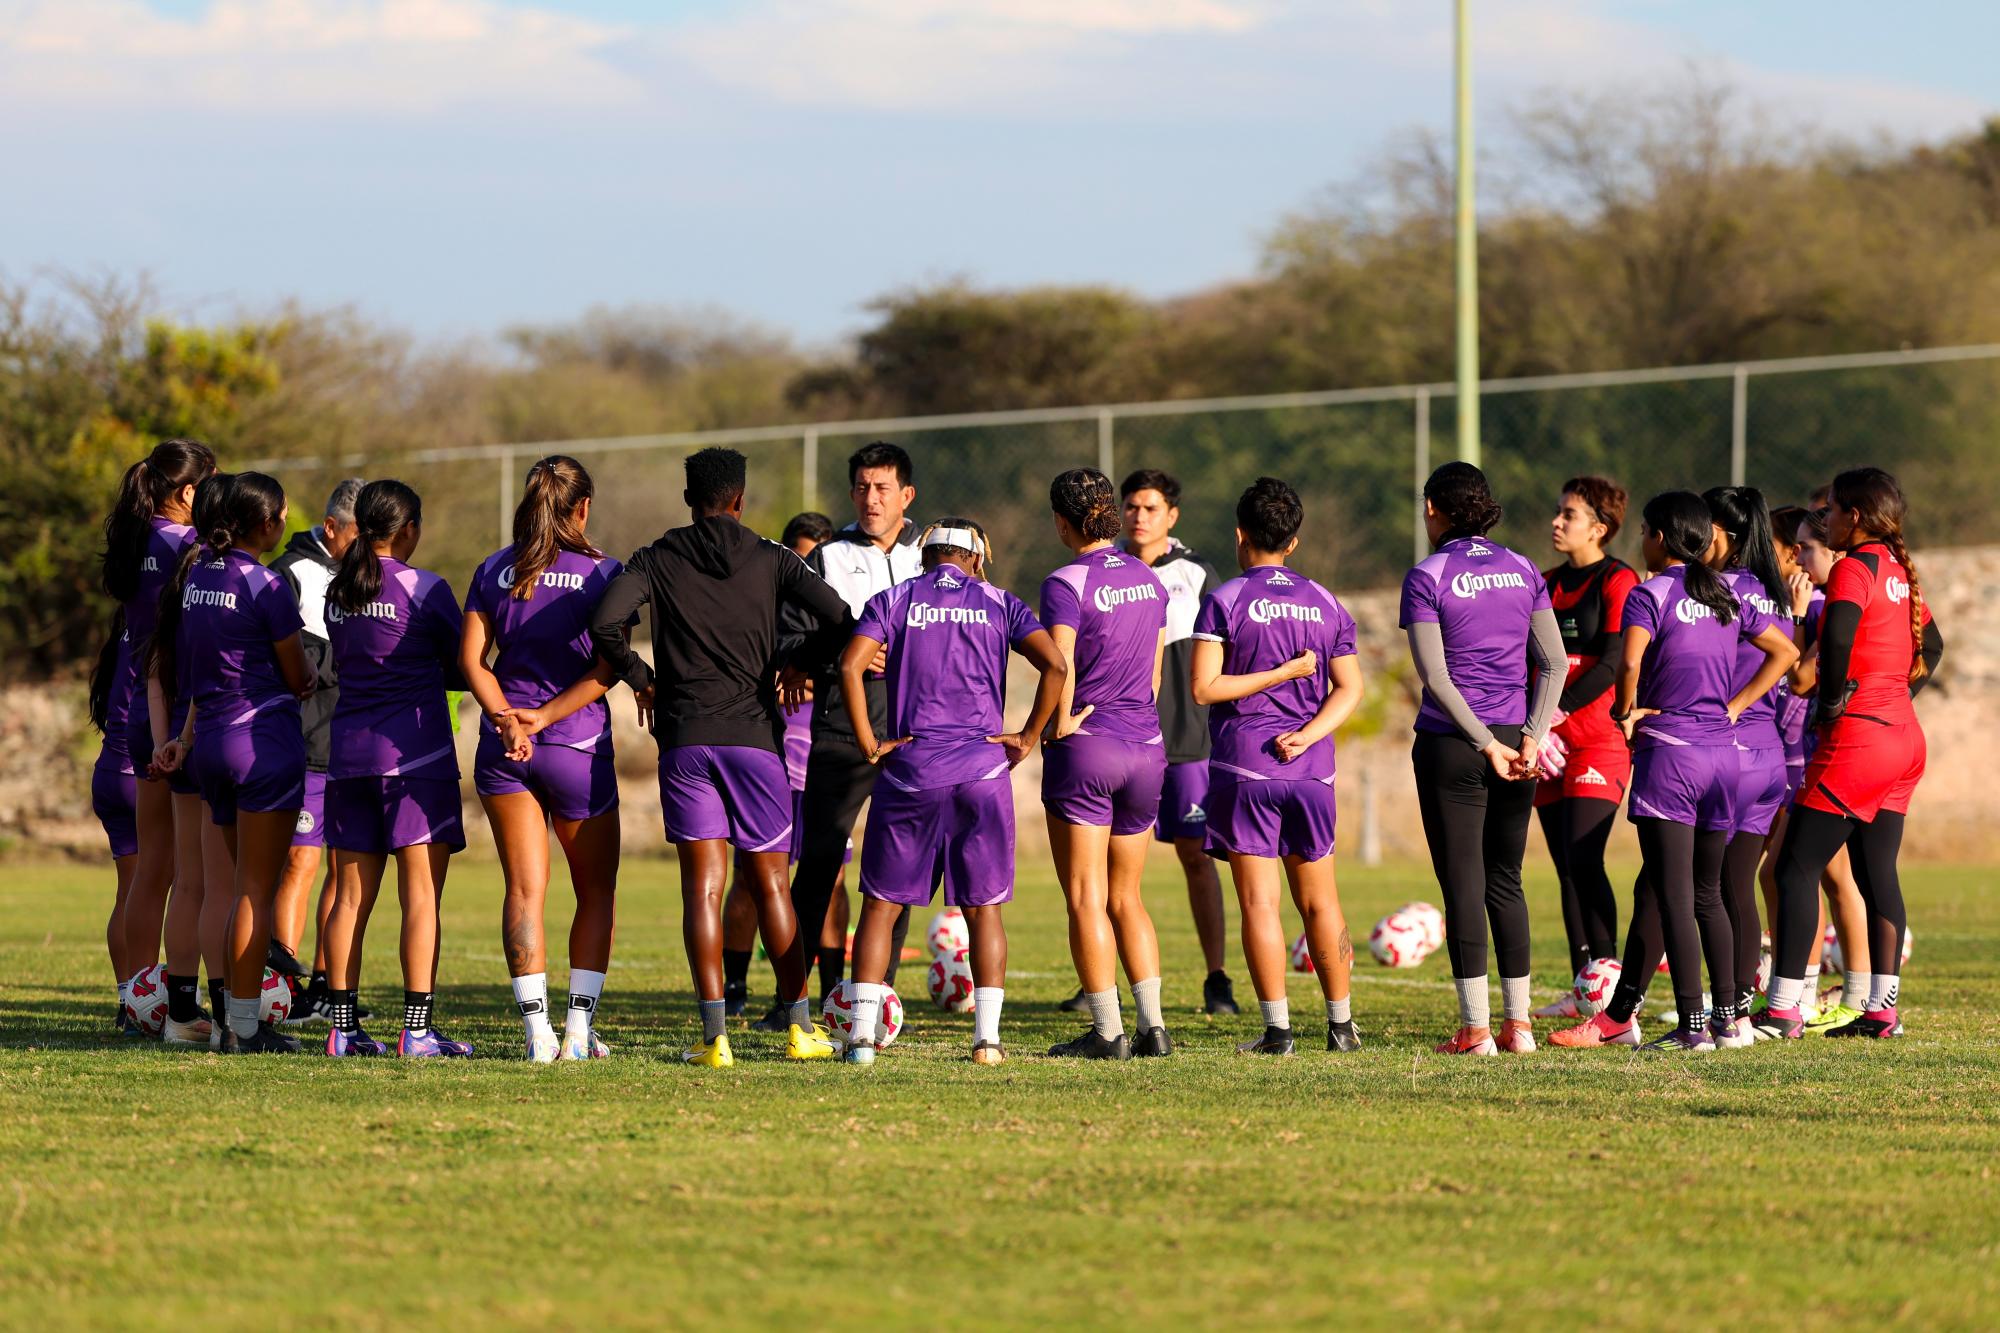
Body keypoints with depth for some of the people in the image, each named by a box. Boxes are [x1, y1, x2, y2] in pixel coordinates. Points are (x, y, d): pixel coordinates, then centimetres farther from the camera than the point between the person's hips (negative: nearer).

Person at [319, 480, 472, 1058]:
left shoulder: (337, 591, 11)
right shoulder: (424, 588, -6)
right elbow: (461, 668, 0)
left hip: (348, 750, 6)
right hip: (415, 750, -6)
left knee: (352, 893, 8)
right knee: (421, 890, -6)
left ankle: (343, 1026, 7)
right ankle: (418, 1027, -11)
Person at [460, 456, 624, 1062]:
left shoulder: (494, 570, 5)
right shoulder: (601, 572, -4)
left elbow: (471, 658, -3)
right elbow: (608, 666, -12)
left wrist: (507, 717, -12)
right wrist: (547, 715, -13)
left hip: (504, 750, 2)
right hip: (579, 743, -2)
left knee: (524, 890, 1)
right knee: (596, 891, 12)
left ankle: (537, 1029, -9)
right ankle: (579, 1026, 4)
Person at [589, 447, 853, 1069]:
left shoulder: (655, 561, 4)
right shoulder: (771, 561, 4)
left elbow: (604, 623, -12)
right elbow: (839, 619, -8)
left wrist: (641, 678, 5)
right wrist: (791, 661, 10)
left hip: (684, 739, 0)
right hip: (755, 734, 0)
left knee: (702, 885, -1)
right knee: (771, 883, 9)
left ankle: (714, 1035, -8)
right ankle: (799, 1027, 13)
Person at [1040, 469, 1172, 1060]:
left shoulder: (1067, 584, -12)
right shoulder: (1148, 580, 9)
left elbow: (1060, 665, -22)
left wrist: (1060, 723, -8)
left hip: (1084, 747, -6)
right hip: (1146, 747, 6)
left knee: (1087, 899, 1)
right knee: (1126, 897, 14)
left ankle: (1107, 1032, -1)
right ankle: (1153, 1025, 8)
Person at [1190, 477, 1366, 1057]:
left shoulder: (1224, 601, -4)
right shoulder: (1325, 603, 9)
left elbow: (1203, 687, -12)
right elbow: (1349, 688, 5)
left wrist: (1283, 673, -8)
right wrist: (1307, 734, -6)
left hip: (1245, 767, -4)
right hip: (1312, 769, 4)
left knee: (1259, 903, -3)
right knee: (1320, 901, 13)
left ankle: (1277, 1029, -6)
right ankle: (1341, 1024, 16)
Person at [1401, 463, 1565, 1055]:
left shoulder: (1428, 577, -7)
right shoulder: (1523, 572, 7)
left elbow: (1435, 676, -14)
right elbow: (1555, 663, 3)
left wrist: (1486, 745, -12)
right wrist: (1531, 738, -3)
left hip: (1451, 741, -4)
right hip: (1514, 736, 5)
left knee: (1463, 883, -1)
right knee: (1505, 881, 14)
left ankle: (1476, 1028, -2)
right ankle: (1518, 1023, 13)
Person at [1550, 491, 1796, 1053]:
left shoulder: (1650, 595, -7)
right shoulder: (1727, 596, 12)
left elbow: (1630, 661, -24)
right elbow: (1785, 652, 19)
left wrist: (1626, 710, -6)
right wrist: (1734, 706, 15)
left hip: (1668, 753, -6)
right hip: (1722, 753, 6)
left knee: (1673, 896, -6)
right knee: (1706, 893, 15)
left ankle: (1692, 1024, -10)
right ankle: (1727, 1019, 13)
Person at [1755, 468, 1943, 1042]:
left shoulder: (1854, 569, -12)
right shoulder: (1899, 571, 13)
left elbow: (1838, 635, -30)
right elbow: (1931, 645, 25)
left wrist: (1832, 700, -16)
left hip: (1856, 738, -9)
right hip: (1904, 735, 9)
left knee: (1797, 867, -4)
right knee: (1877, 871, 11)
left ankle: (1783, 1009, -7)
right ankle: (1883, 1009, 9)